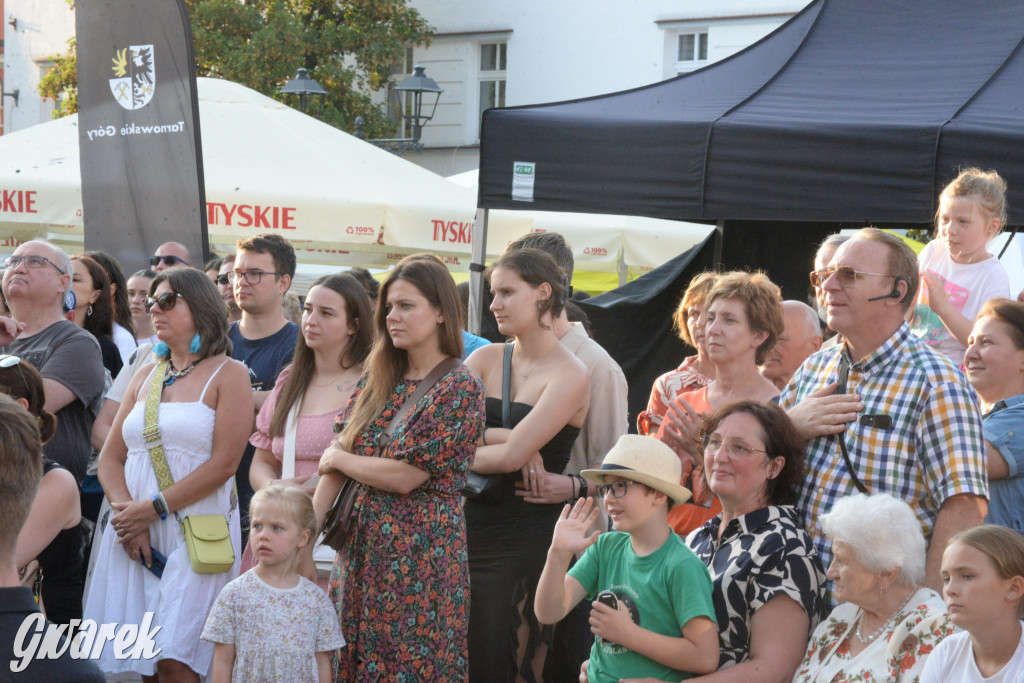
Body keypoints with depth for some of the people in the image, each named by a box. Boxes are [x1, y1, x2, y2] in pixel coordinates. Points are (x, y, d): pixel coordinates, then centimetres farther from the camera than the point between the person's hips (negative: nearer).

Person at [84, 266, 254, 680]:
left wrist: (152, 509, -13)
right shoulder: (146, 377, 18)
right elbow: (110, 457, 13)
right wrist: (125, 511, -6)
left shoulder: (228, 374, 1)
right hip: (133, 532, 5)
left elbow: (223, 465, -9)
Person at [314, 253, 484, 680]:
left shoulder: (461, 389, -10)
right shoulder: (377, 381, 10)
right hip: (361, 547, 6)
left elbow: (405, 476, -15)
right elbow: (335, 462, 6)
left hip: (421, 551, -6)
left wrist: (339, 458, -1)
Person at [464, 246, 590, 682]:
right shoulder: (487, 359, 9)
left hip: (525, 540, -5)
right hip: (469, 527, 5)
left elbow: (510, 457, -17)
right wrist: (507, 438, -14)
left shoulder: (570, 376, -7)